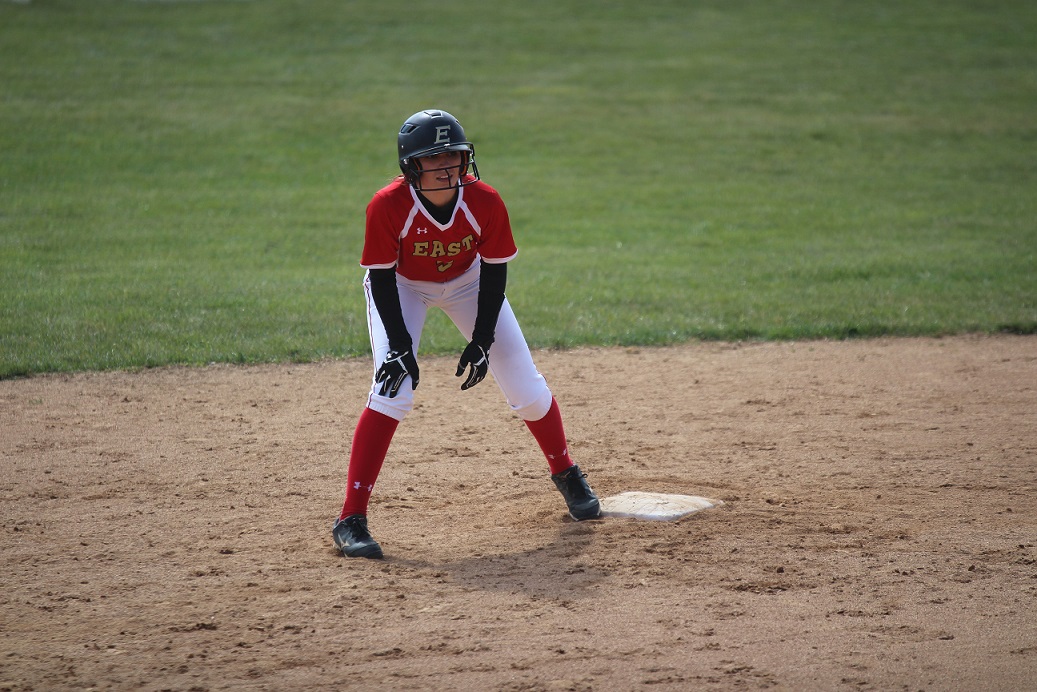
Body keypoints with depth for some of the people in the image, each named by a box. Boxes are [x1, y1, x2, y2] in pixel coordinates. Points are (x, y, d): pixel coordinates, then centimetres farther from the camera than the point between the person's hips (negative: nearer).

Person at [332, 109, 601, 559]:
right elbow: (382, 277, -22)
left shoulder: (485, 203, -28)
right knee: (392, 390, -21)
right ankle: (351, 520, -20)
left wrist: (481, 342, -18)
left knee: (527, 389, 1)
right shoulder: (388, 206, -33)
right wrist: (399, 345, -28)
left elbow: (494, 273, -14)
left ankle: (566, 475, 30)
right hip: (402, 286, -2)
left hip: (466, 281, 2)